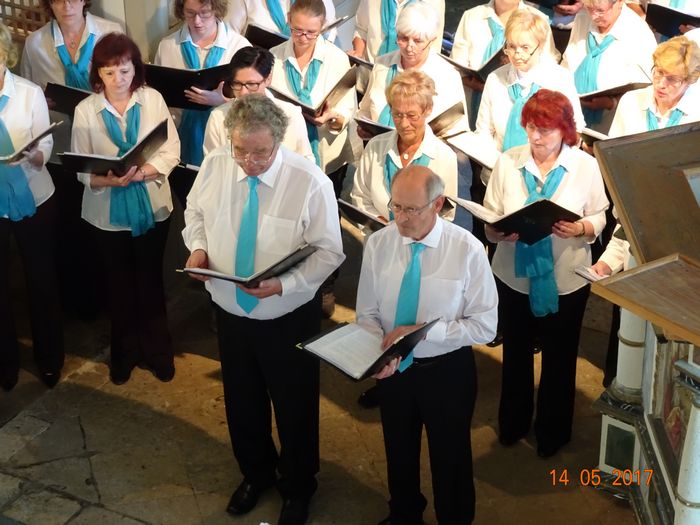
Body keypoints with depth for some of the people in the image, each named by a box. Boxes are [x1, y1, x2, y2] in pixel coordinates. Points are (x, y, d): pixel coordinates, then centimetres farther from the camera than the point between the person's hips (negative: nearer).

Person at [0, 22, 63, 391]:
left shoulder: (30, 92, -9)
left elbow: (45, 141, -9)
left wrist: (38, 156, -30)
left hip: (34, 199, 0)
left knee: (42, 279, 12)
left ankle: (49, 358, 31)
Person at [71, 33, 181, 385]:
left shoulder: (153, 99, -8)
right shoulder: (85, 110, -9)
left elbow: (171, 151, -8)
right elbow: (81, 169, -9)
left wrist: (142, 172, -25)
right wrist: (110, 180, -28)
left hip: (151, 206, 0)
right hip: (108, 212, 0)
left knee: (150, 280, 14)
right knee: (120, 283, 16)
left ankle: (157, 350, 32)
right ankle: (125, 352, 34)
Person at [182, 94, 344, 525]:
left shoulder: (310, 182, -23)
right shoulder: (214, 166, -10)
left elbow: (329, 252, -16)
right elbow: (196, 212, 9)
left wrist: (284, 284, -31)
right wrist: (198, 246, -12)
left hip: (289, 317, -4)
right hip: (230, 310, 4)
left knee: (295, 407, 15)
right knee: (241, 401, 23)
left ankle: (298, 488, 42)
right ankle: (256, 473, 51)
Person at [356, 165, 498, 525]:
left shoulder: (467, 249, -19)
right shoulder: (377, 244, -11)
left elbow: (485, 325, -17)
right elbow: (367, 314, -5)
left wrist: (422, 331, -26)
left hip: (448, 371, -3)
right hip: (395, 369, 3)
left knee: (450, 457, 18)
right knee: (399, 451, 25)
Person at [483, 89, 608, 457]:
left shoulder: (586, 165, -7)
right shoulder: (507, 162, -7)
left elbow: (599, 218, -1)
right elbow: (489, 223, -5)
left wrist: (579, 228, -23)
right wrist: (502, 231, -27)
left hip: (565, 280, -1)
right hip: (514, 276, 1)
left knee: (559, 358, 15)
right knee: (516, 353, 18)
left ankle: (553, 430, 38)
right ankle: (512, 422, 42)